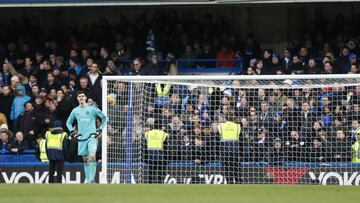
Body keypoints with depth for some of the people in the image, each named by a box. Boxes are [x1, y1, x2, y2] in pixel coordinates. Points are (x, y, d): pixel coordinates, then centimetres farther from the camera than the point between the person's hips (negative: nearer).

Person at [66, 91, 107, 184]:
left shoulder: (92, 109, 0)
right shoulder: (75, 111, 10)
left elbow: (105, 118, 7)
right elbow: (68, 122, 24)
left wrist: (100, 129, 0)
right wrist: (72, 131, 9)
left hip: (92, 136, -4)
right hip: (81, 137, 4)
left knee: (92, 156, -20)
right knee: (85, 159, 6)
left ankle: (92, 179, -21)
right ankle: (87, 179, 14)